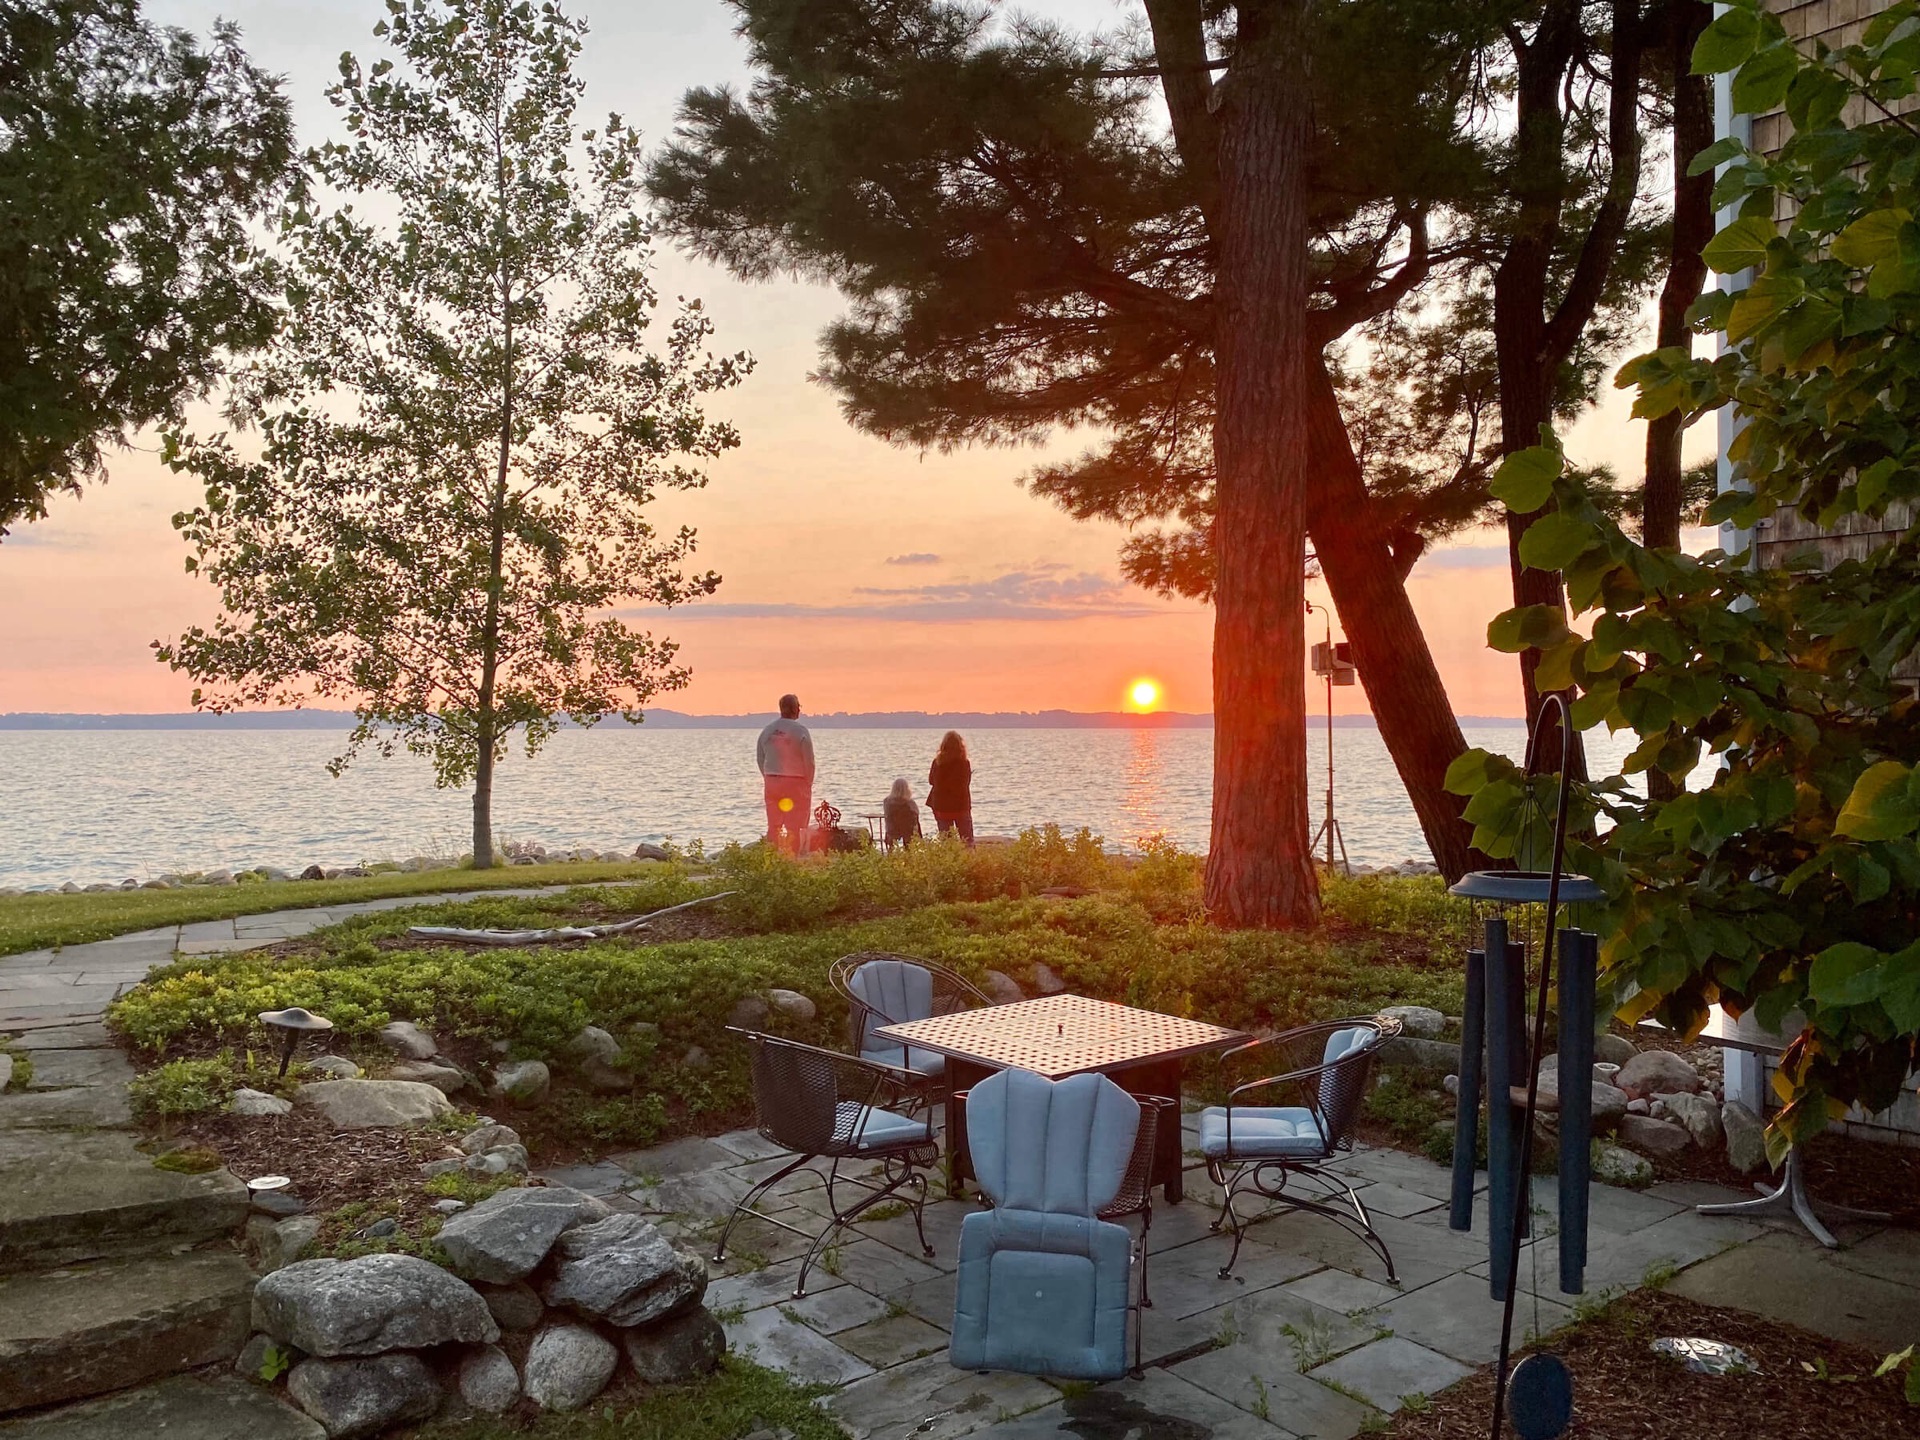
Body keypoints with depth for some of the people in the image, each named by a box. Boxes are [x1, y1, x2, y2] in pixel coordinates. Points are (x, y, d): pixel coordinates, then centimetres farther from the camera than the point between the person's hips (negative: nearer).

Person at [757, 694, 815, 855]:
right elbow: (809, 761, -10)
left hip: (771, 783, 5)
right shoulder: (800, 731, -11)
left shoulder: (767, 730, 5)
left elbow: (760, 760, 10)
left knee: (773, 826, 11)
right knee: (795, 827, 0)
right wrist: (808, 784, 2)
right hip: (795, 782, -5)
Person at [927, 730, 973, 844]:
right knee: (968, 841, 9)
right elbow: (967, 783, -2)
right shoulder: (965, 763, -11)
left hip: (941, 806, 1)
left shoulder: (937, 762, -8)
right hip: (962, 806, -1)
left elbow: (931, 781, 6)